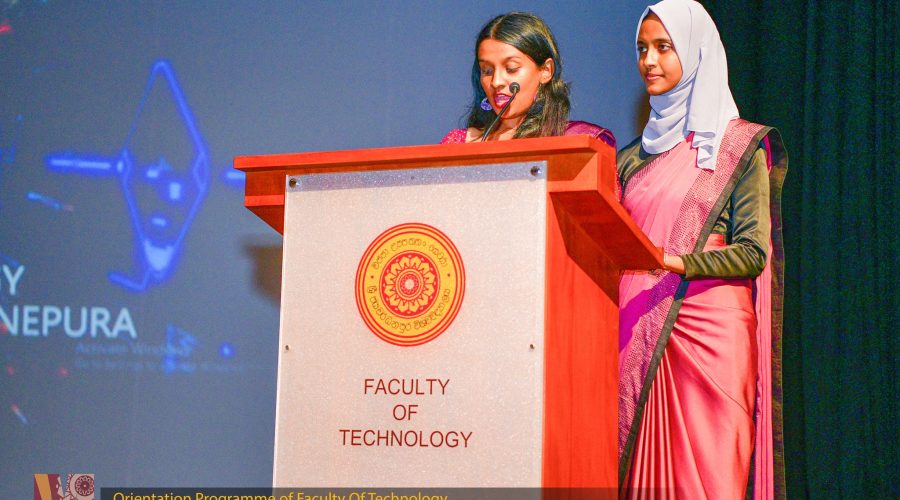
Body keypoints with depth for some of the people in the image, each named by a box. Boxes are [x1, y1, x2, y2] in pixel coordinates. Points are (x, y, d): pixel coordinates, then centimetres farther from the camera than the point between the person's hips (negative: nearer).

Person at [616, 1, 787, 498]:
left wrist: (678, 262, -20)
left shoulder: (739, 145, 3)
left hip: (708, 330, -4)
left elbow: (753, 252, -6)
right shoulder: (634, 157, 18)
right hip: (636, 332, 4)